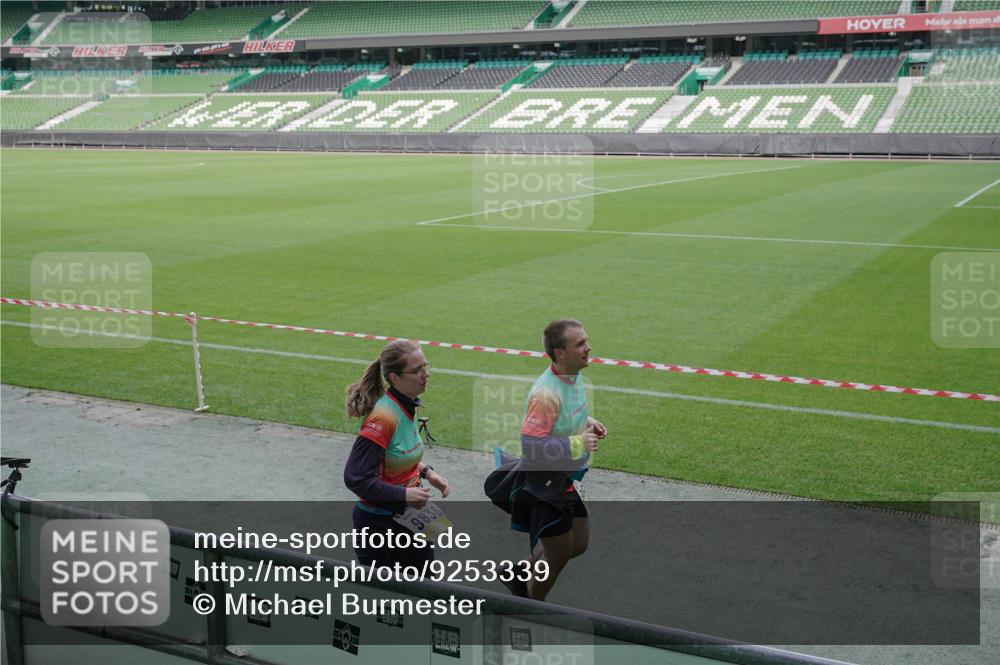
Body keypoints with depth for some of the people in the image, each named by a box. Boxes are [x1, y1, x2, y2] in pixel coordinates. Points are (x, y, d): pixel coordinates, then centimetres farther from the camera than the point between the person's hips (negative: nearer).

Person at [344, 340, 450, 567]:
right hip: (379, 522, -8)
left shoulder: (408, 407, 1)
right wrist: (404, 495, -21)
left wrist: (425, 471, 2)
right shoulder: (383, 417, -25)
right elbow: (356, 478, -25)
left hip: (406, 514, 8)